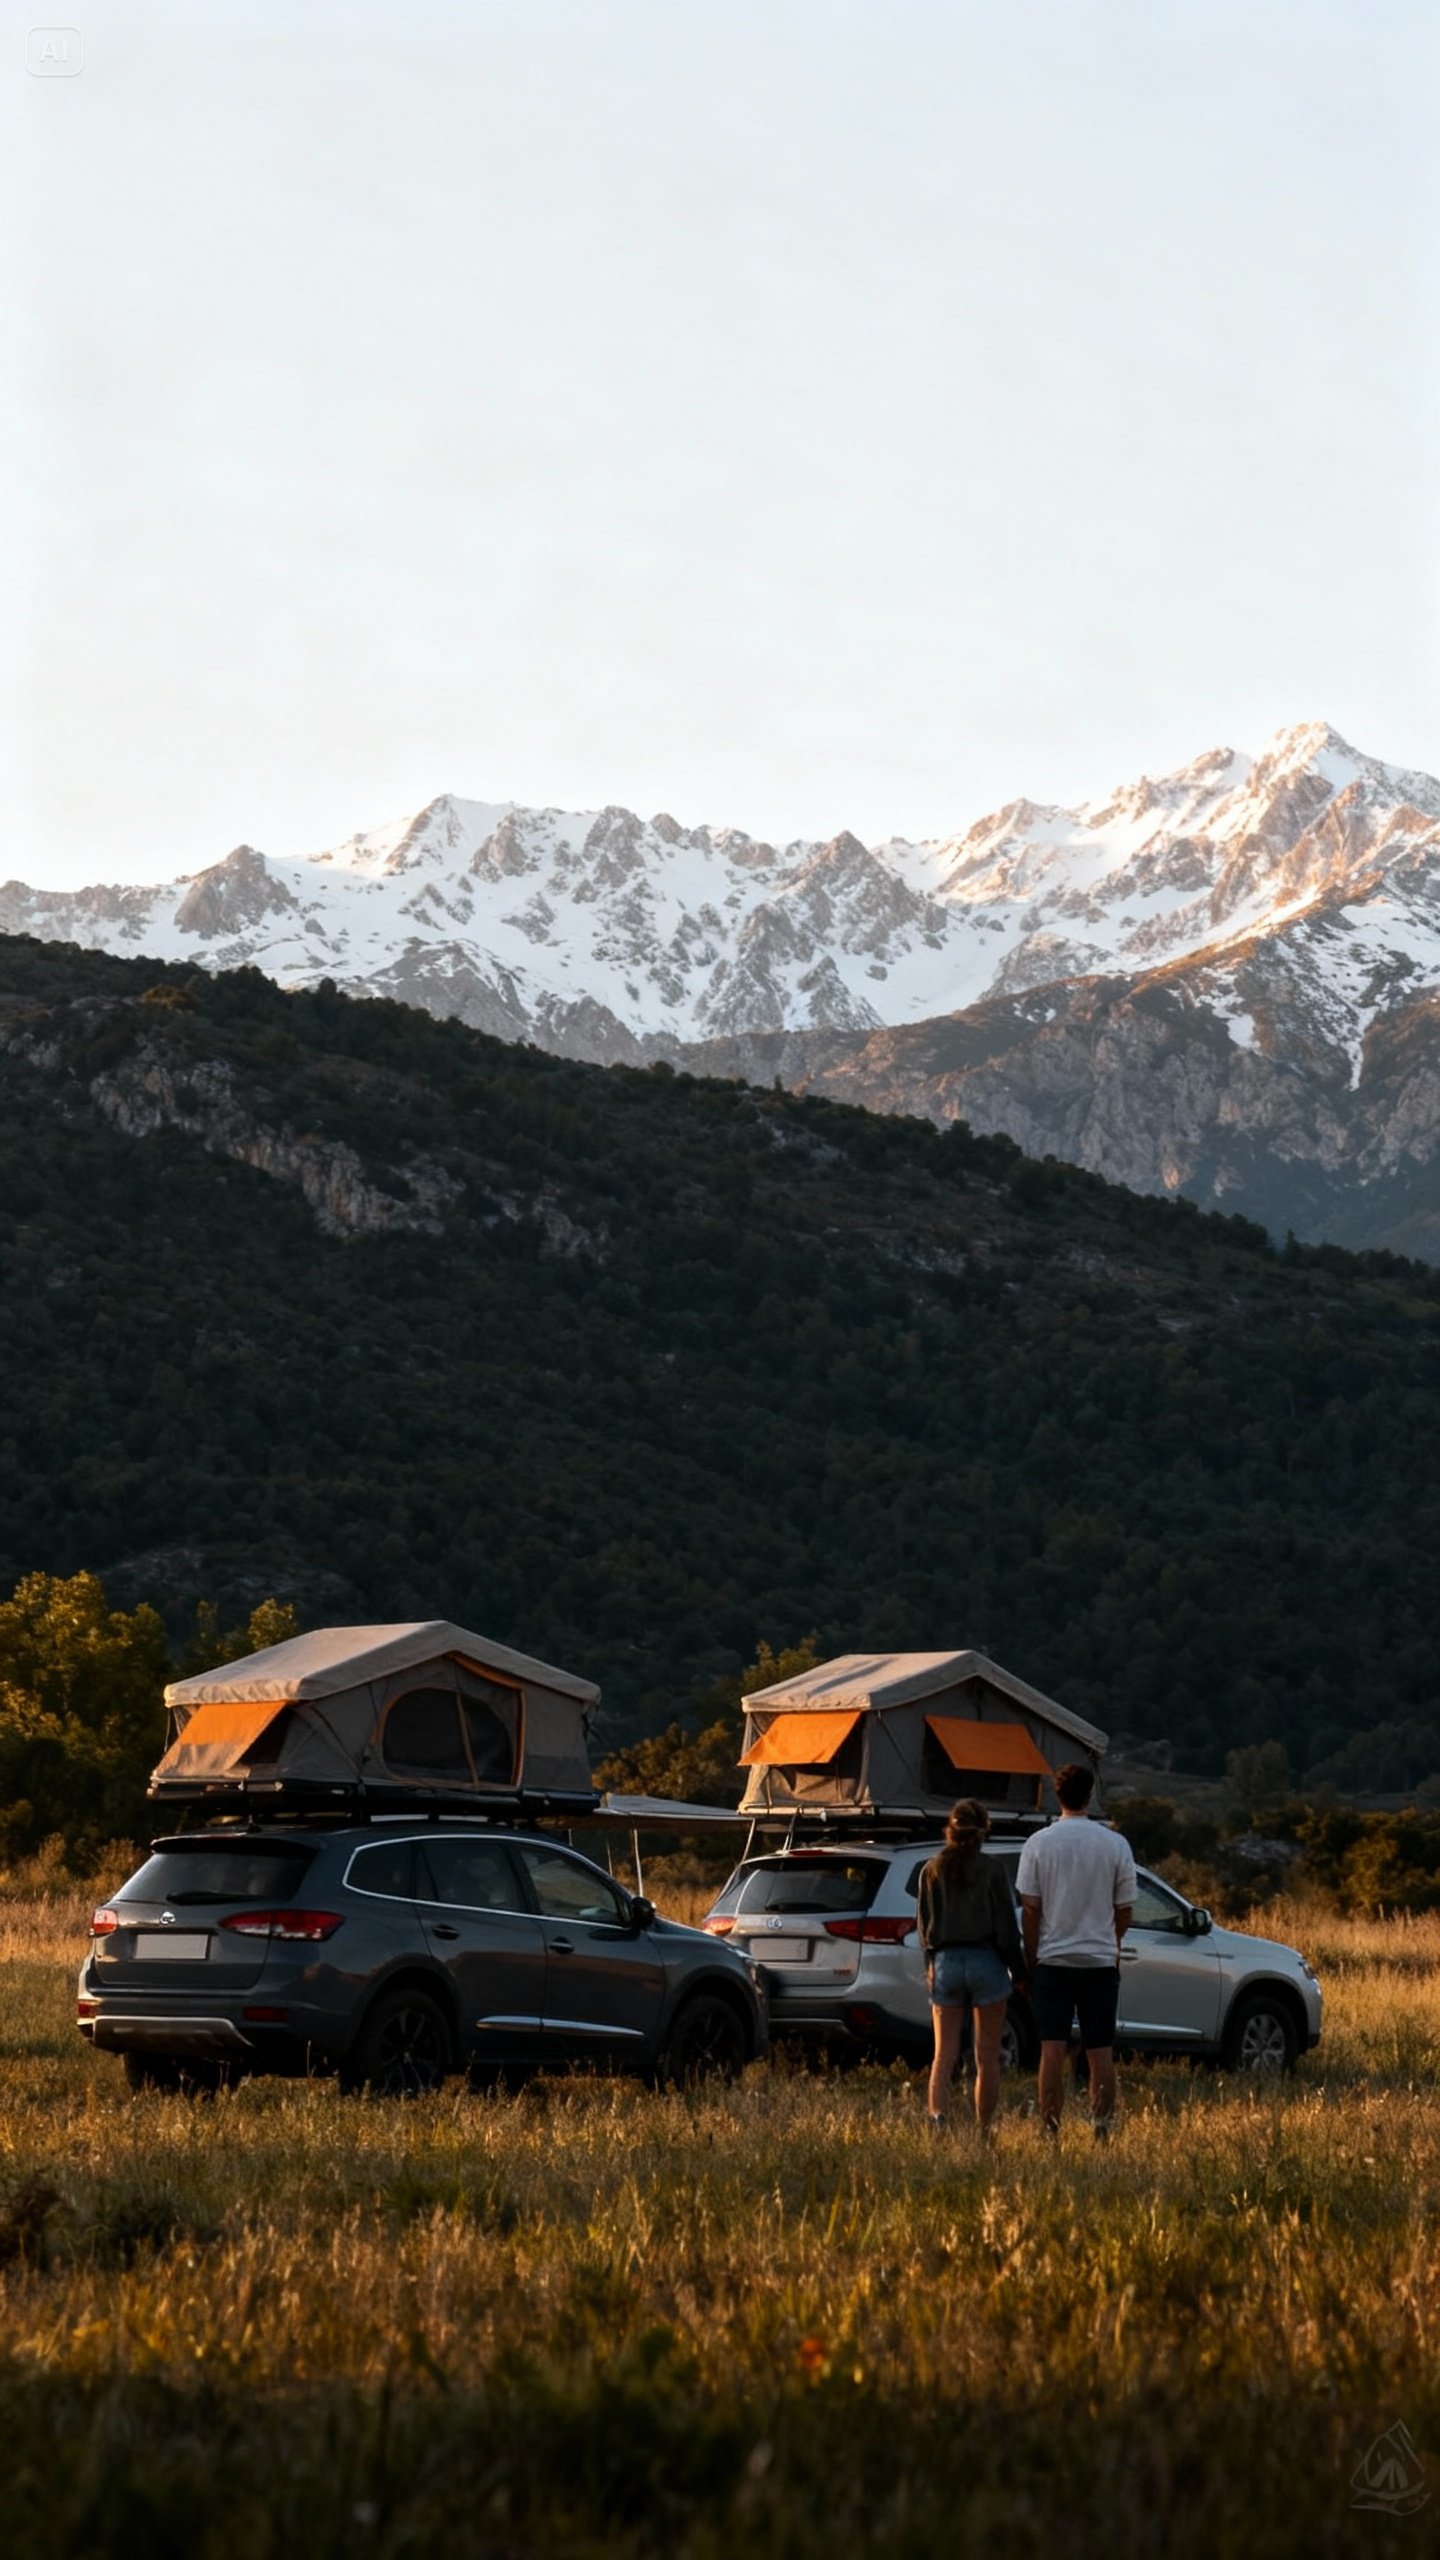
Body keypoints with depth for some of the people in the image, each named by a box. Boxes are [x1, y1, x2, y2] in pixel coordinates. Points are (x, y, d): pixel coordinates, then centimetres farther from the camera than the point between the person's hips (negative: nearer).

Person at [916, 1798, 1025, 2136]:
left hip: (946, 1963, 2)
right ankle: (983, 2129, 6)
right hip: (986, 1961, -2)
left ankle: (936, 2114, -20)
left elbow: (925, 1923, 7)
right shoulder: (991, 1869, -6)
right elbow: (1005, 1923, -3)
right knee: (987, 2055, 6)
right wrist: (1017, 1969, 4)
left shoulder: (932, 1871, 4)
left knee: (944, 2053, 2)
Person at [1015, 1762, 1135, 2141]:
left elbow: (1029, 1910, -4)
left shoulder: (1038, 1844, -5)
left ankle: (1050, 2132, -5)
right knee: (1101, 2053, 6)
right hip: (1101, 1961, 0)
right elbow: (1124, 1910, 4)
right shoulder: (1115, 1844, -3)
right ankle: (1101, 2131, 5)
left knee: (1052, 2051, -1)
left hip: (1052, 1962, 0)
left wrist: (1030, 1958, 6)